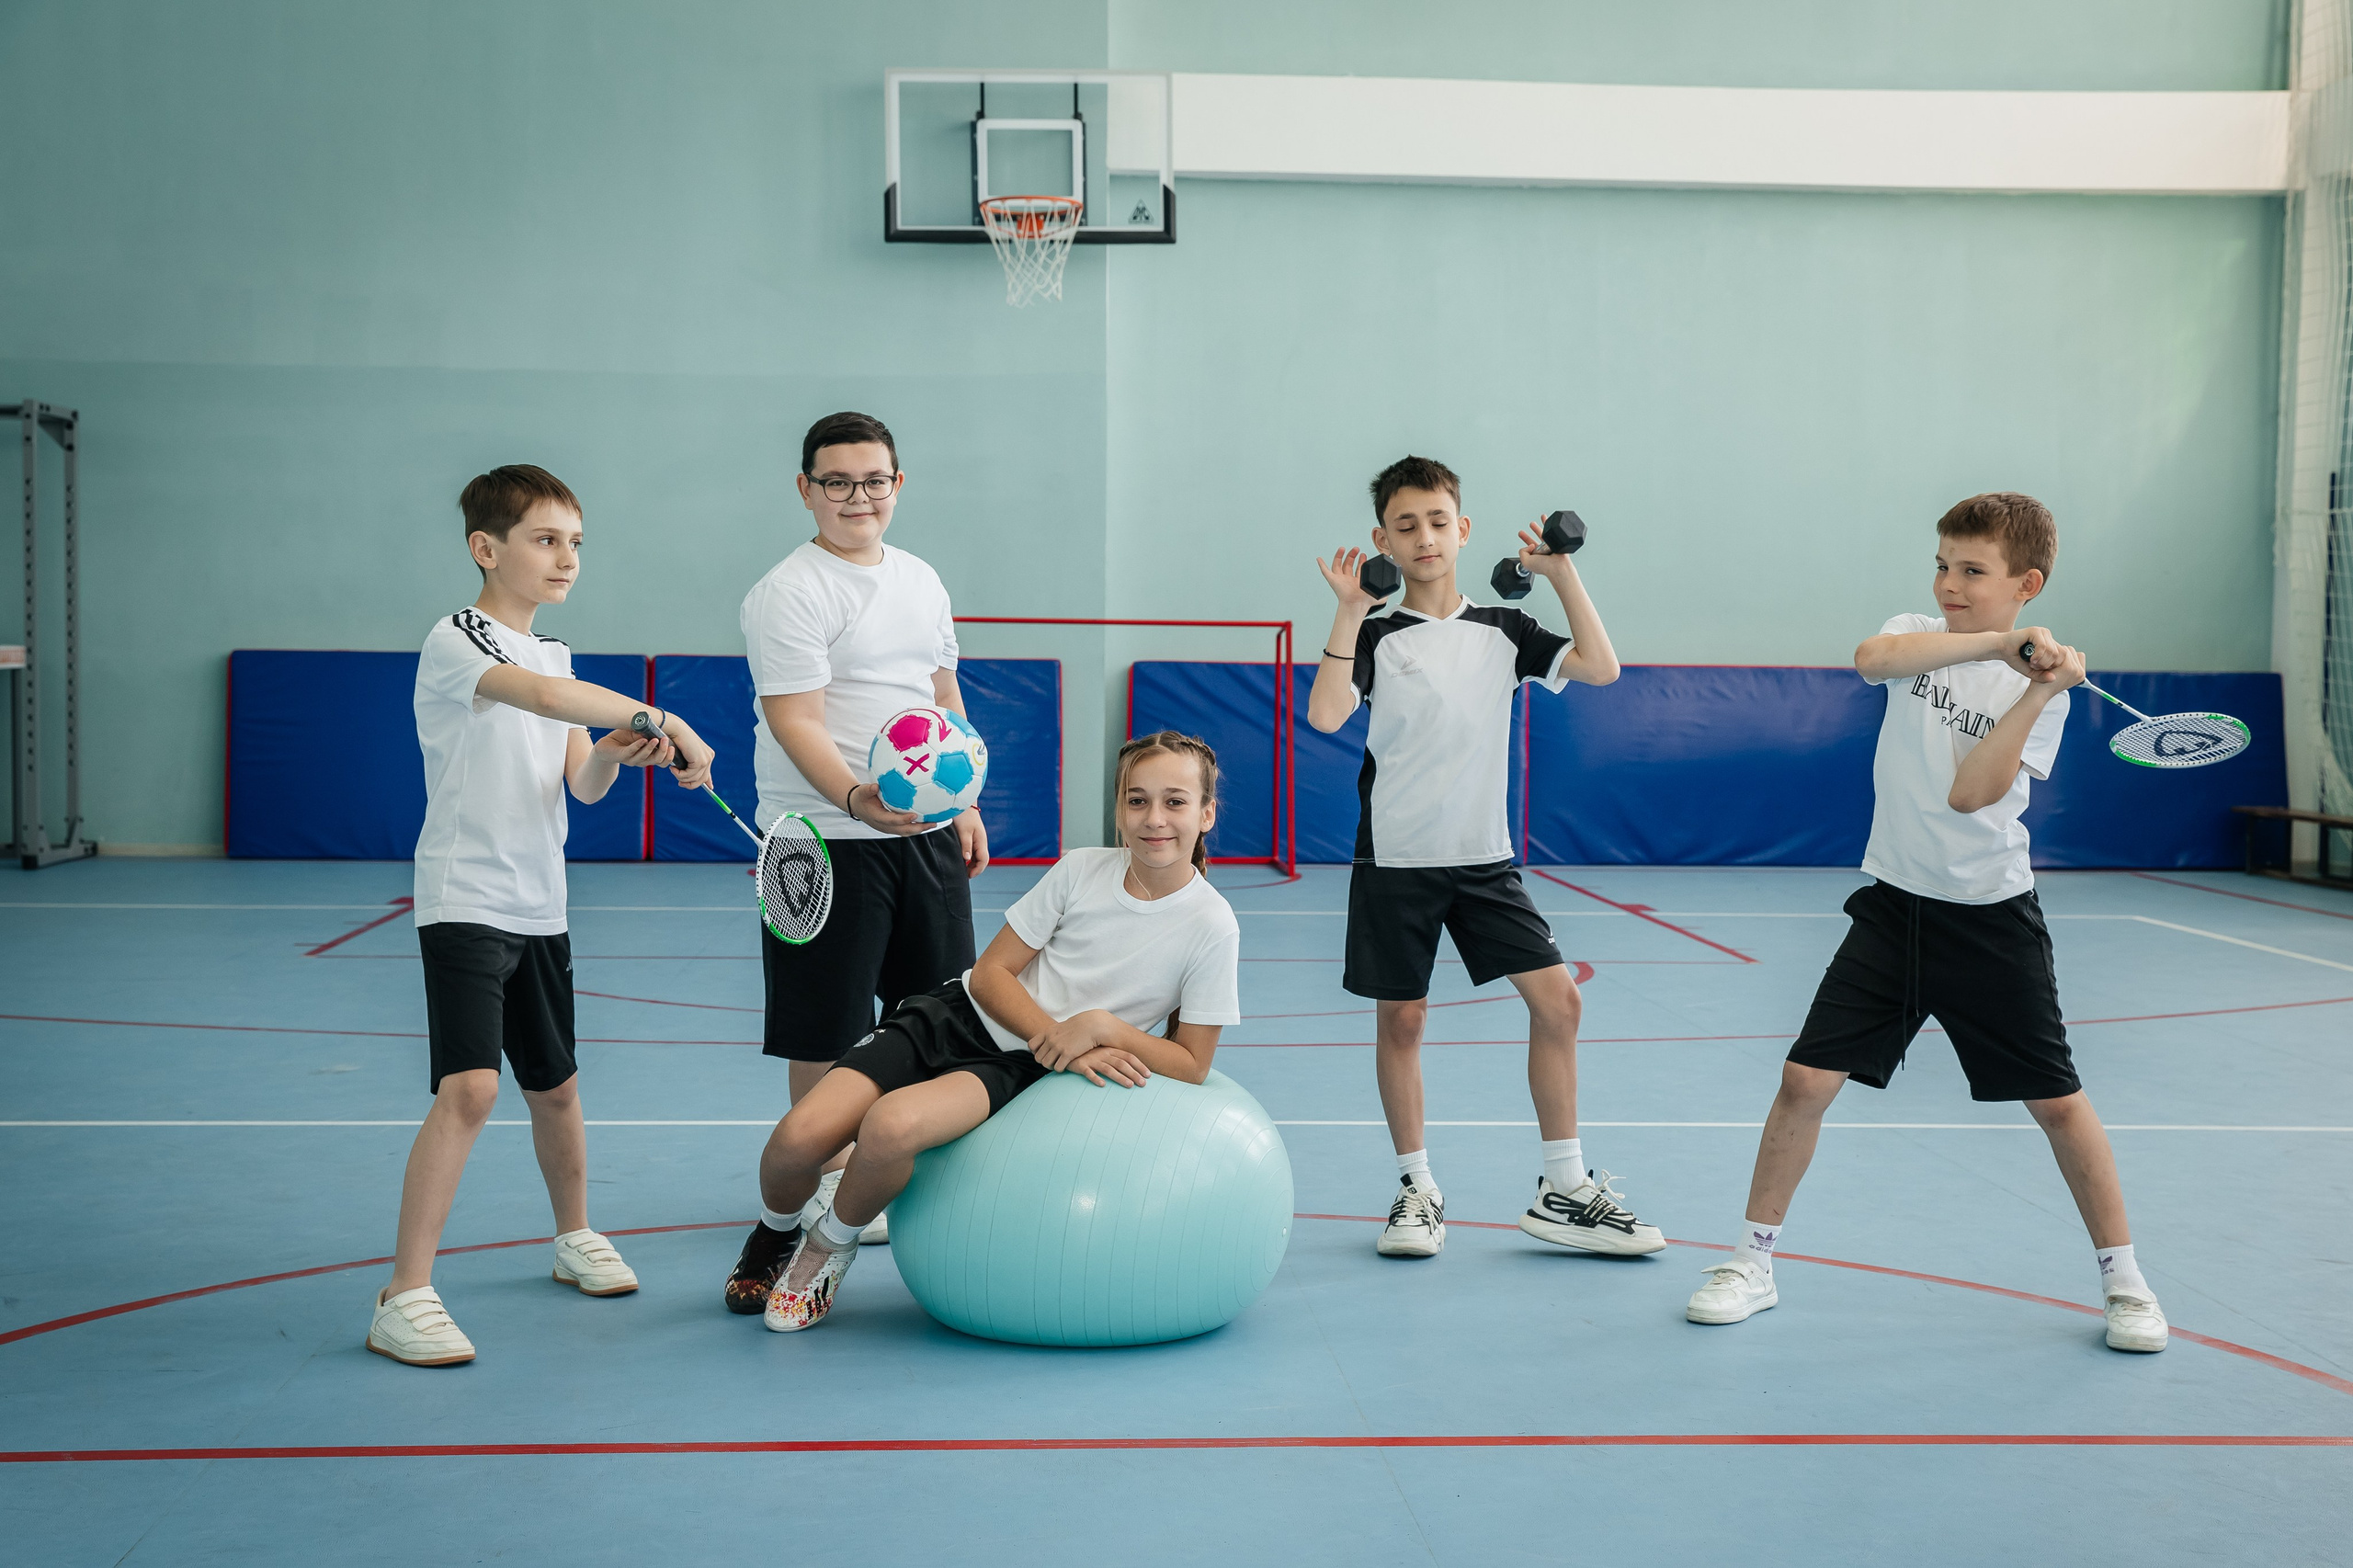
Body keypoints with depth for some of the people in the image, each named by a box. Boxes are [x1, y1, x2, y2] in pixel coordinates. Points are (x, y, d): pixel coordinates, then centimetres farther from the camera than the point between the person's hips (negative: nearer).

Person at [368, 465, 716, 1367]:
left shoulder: (554, 655, 13)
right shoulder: (456, 641, -12)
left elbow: (582, 786, 10)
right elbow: (540, 695, -32)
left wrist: (615, 751, -11)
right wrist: (661, 720, -37)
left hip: (539, 907, 8)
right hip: (464, 902, -8)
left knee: (555, 1087, 19)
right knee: (469, 1089, -20)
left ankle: (574, 1240, 40)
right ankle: (405, 1298, -16)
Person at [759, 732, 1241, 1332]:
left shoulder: (1211, 927, -9)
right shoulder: (1081, 869, -2)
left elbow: (1191, 1063, -4)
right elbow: (991, 973, -1)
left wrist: (1101, 1026, -19)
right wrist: (1061, 1042, -17)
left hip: (1021, 1067, -2)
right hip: (955, 1015, 3)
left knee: (891, 1127, -34)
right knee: (800, 1137, -18)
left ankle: (831, 1244, -2)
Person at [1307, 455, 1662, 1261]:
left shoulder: (1502, 630, 6)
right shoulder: (1376, 636, -3)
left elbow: (1600, 668, -4)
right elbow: (1324, 715, -18)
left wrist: (1563, 574, -5)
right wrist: (1350, 611, -21)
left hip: (1484, 858, 3)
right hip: (1396, 861, -2)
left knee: (1557, 998, -5)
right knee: (1400, 1019, 3)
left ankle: (1563, 1191, 5)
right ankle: (1417, 1190, 20)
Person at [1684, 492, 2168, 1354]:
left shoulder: (2039, 686, -5)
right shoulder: (1918, 634, 0)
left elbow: (1970, 792, -20)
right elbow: (1871, 657, -27)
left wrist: (2037, 691, -25)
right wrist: (1995, 642, -33)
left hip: (1991, 917, -1)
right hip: (1894, 902, 2)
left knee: (2056, 1100, 3)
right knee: (1806, 1079, -4)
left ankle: (2123, 1278, 20)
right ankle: (1752, 1262, 9)